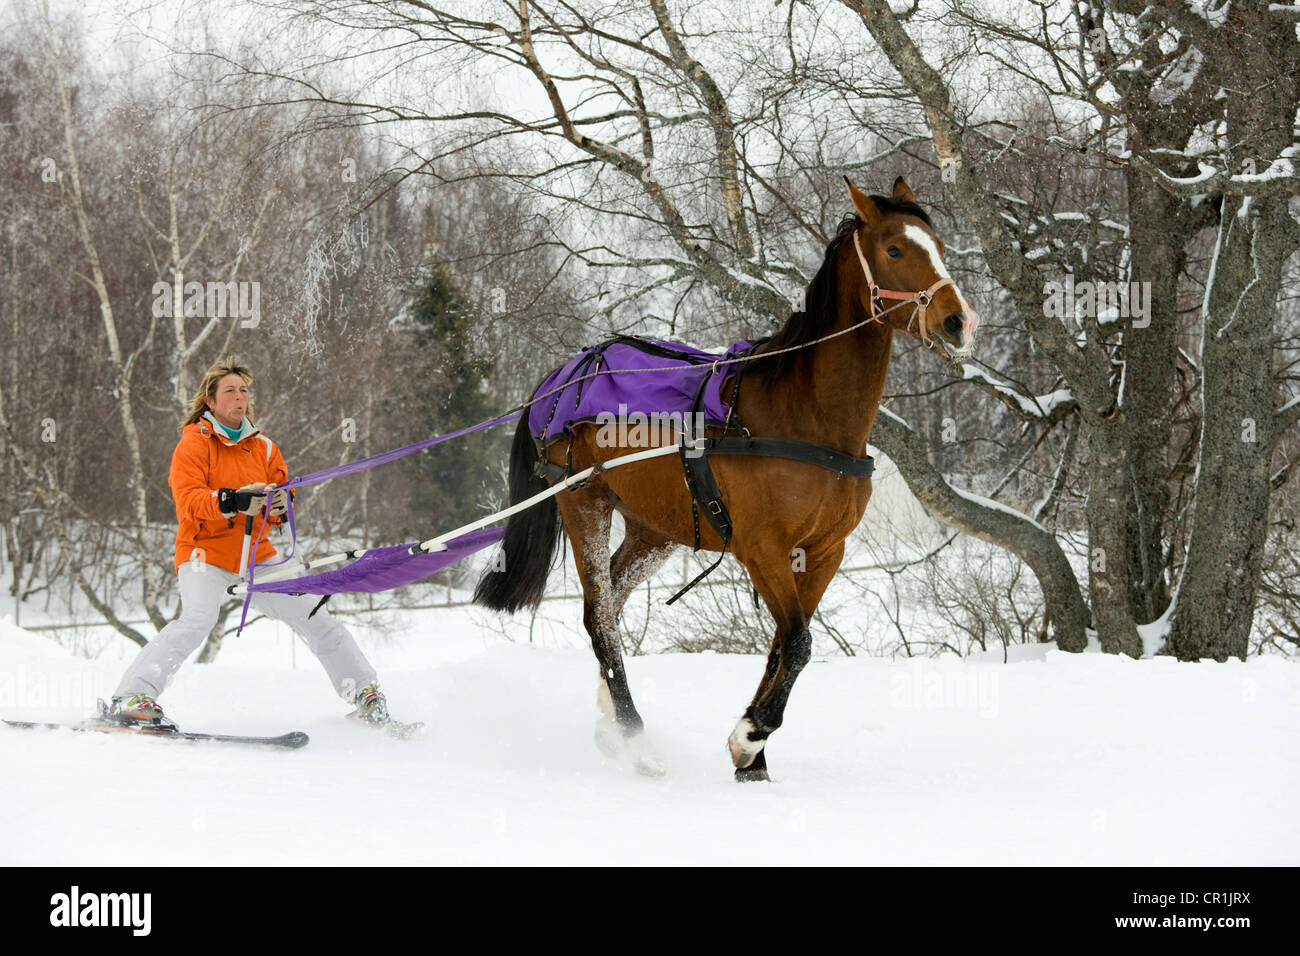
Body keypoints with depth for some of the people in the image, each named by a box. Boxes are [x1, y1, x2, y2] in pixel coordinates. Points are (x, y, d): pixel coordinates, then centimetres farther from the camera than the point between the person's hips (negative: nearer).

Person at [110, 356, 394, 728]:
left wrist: (280, 503, -15)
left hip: (255, 555, 6)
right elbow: (188, 501, -17)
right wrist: (233, 501, -33)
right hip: (206, 550, -5)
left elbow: (281, 494, 10)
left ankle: (364, 691, 13)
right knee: (197, 620, -30)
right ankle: (132, 696, -30)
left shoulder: (262, 446, 12)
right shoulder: (194, 443, -4)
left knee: (313, 616, 3)